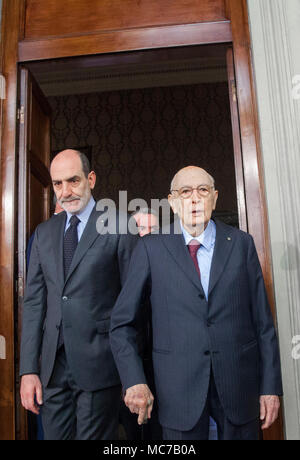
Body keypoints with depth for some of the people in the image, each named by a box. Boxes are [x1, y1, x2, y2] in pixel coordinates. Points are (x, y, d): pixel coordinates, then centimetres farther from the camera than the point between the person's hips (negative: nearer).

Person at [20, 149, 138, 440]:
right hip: (52, 366, 4)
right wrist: (28, 370, 3)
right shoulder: (44, 233, 9)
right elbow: (34, 301, 8)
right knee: (54, 435, 15)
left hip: (98, 364, -4)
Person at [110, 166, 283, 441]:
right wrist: (134, 380, -11)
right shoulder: (151, 248, -4)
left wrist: (271, 386, 2)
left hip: (239, 384, 2)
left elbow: (263, 320, 3)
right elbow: (122, 322, -2)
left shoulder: (241, 243, 2)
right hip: (179, 386, -1)